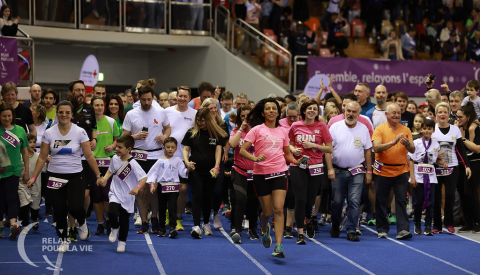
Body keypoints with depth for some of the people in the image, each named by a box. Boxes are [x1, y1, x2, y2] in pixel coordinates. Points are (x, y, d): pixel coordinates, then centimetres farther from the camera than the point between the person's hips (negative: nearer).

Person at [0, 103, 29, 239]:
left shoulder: (20, 130, 3)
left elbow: (25, 152, 10)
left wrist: (26, 171, 10)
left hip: (14, 170, 0)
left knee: (11, 197, -9)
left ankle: (13, 225, -23)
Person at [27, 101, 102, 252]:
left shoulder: (80, 132, -5)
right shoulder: (49, 133, 0)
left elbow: (89, 156, -2)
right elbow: (42, 158, 5)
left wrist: (98, 175, -5)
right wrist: (33, 177, 2)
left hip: (75, 176, -2)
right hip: (55, 177, 2)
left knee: (75, 207, -17)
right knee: (59, 211, 0)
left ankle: (82, 223, 18)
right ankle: (63, 241, 19)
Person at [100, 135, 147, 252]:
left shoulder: (132, 163, -19)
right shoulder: (115, 158, -2)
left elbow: (144, 177, -24)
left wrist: (137, 187, -42)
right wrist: (105, 178, -2)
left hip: (127, 197, -2)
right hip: (115, 194, 3)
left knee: (124, 220, 8)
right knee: (112, 213, -22)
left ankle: (122, 242, 29)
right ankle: (115, 228, 12)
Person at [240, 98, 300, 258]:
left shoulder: (283, 131, 11)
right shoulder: (257, 130, 0)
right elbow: (242, 151, -4)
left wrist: (295, 161, 1)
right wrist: (255, 158, -22)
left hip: (279, 173, 2)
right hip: (261, 174, -2)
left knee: (278, 209, -11)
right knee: (267, 211, 5)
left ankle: (278, 246, -13)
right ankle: (265, 229, 40)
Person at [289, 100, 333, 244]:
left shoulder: (321, 126, 1)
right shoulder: (295, 126, 4)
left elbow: (330, 149, 1)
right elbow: (290, 144, 19)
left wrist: (313, 145, -11)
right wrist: (294, 150, -3)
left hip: (315, 167, 0)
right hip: (298, 167, 0)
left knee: (310, 200, 6)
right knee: (300, 199, -8)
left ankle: (308, 221, 40)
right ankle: (300, 233, -1)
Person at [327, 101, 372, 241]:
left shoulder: (363, 129, 6)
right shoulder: (335, 127, 0)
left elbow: (368, 151, 9)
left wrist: (369, 171, 5)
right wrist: (330, 168, -10)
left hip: (357, 172, 0)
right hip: (338, 170, 0)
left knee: (354, 201, -7)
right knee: (337, 201, 6)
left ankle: (351, 230, -1)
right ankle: (335, 226, 27)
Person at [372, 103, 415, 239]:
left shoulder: (405, 130, 5)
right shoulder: (380, 129, -3)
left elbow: (412, 150, -2)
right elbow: (376, 148, -17)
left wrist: (407, 144, -24)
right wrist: (393, 142, -28)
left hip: (400, 171, 1)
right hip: (383, 171, -1)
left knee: (401, 200, -5)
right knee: (381, 201, 6)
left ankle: (403, 229, -7)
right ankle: (382, 229, 17)